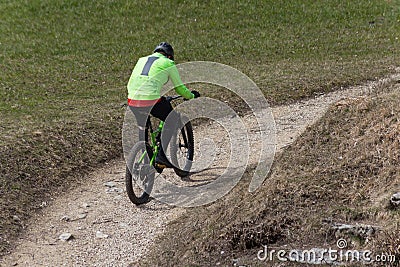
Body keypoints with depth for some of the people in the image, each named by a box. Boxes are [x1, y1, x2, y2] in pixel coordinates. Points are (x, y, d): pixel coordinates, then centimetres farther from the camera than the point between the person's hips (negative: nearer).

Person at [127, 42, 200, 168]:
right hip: (151, 100, -5)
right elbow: (180, 88, 16)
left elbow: (130, 83, 28)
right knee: (174, 120, 18)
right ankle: (162, 156, 11)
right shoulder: (168, 63, 12)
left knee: (140, 127, 30)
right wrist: (192, 95, 34)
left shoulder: (142, 60, 26)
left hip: (132, 100, 5)